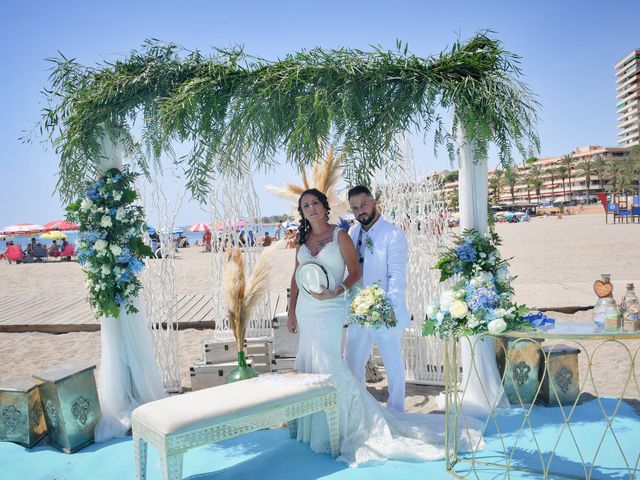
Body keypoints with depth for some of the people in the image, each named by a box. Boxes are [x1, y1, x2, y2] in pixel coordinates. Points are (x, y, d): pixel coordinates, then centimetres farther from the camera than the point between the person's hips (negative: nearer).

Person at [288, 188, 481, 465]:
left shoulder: (339, 235, -5)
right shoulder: (302, 239, 10)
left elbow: (355, 272, -7)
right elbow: (296, 278, 13)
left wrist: (336, 292, -23)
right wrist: (291, 312, 11)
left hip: (329, 310, -6)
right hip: (305, 311, 6)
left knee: (327, 364, -12)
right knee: (309, 365, 9)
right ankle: (315, 424, 23)